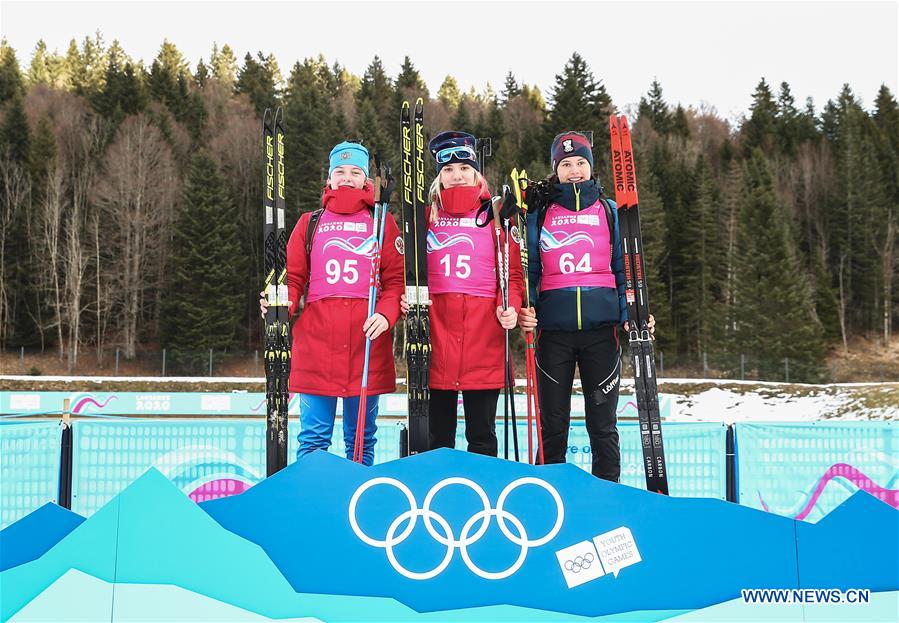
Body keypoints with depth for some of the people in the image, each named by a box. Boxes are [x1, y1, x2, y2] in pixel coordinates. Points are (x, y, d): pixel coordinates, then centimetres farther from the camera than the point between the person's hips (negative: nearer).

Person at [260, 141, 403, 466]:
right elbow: (293, 277, 11)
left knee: (362, 438, 7)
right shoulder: (310, 223, 16)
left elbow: (396, 278, 5)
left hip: (367, 336, 0)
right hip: (316, 339, 1)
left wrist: (386, 314, -13)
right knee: (313, 437, 1)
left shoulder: (382, 222, 12)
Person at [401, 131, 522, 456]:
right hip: (435, 328, 1)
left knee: (482, 434, 5)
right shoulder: (426, 215, 13)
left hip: (483, 330, -1)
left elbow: (512, 272, 6)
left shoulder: (495, 215, 9)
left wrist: (510, 307, -11)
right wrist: (406, 297, -6)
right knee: (437, 433, 6)